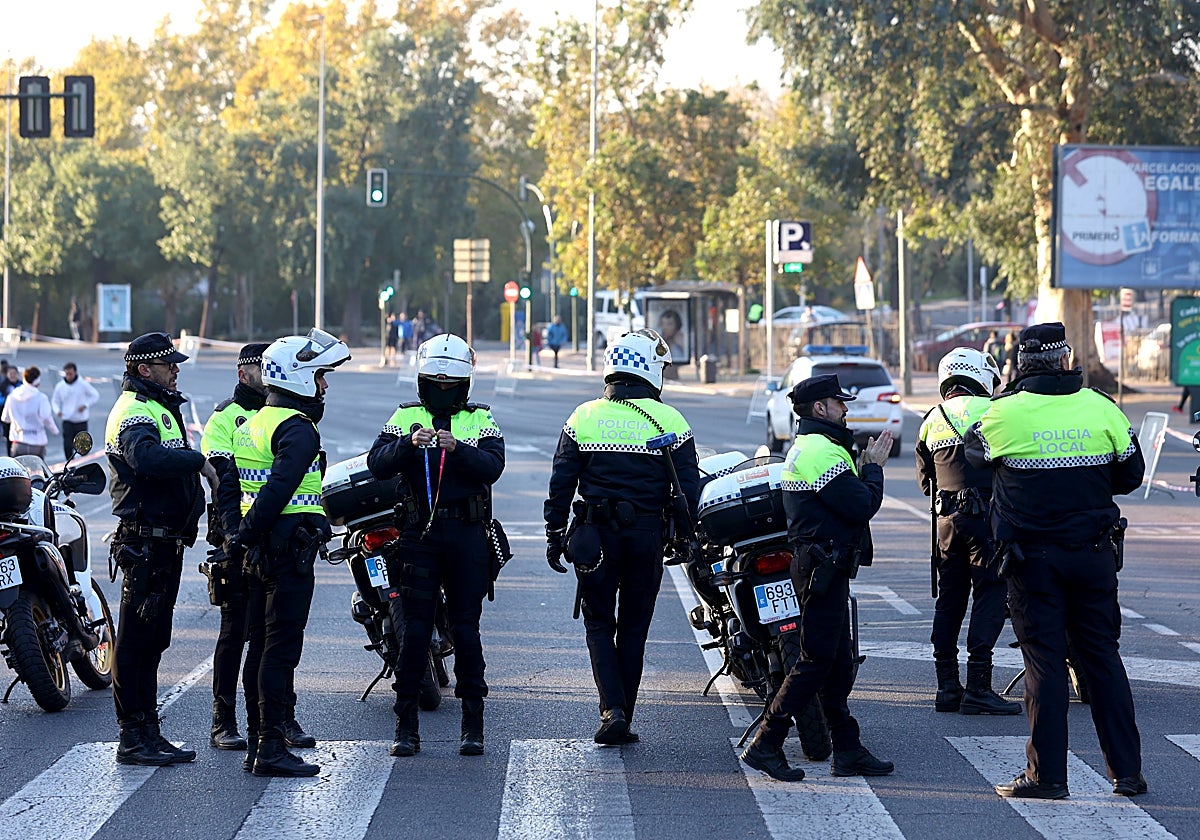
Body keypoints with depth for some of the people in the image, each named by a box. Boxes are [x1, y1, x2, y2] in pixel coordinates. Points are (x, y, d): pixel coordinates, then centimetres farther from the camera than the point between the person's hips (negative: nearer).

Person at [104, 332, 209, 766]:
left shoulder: (159, 407, 21)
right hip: (146, 541, -11)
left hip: (164, 539, 11)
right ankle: (134, 739, -4)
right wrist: (198, 460, -33)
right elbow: (146, 457, -35)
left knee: (151, 640, 14)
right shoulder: (135, 411, -14)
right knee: (136, 639, -6)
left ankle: (147, 734, 21)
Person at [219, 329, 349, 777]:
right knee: (282, 647, -8)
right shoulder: (298, 428, -13)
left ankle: (256, 742, 19)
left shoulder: (251, 424, 17)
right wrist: (247, 535, -15)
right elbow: (278, 488, -24)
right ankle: (272, 748, -8)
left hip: (260, 551, 10)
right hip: (290, 548, -10)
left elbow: (227, 486, 17)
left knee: (260, 645, 14)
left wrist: (235, 532, 8)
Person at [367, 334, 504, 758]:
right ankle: (406, 727, 4)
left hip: (467, 535, 0)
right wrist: (409, 443, -23)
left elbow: (492, 467, -9)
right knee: (414, 628, -1)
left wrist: (459, 449, -26)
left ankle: (473, 724, 9)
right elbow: (377, 465, -6)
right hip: (418, 532, 0)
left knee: (465, 628, 3)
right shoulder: (405, 419, 8)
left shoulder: (481, 420, 8)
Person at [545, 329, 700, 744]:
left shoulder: (584, 417, 1)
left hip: (595, 534, 0)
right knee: (633, 628, 10)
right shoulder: (670, 421, -2)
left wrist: (555, 534, 8)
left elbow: (561, 482, 2)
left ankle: (612, 711, -9)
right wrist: (688, 539, 7)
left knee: (599, 624, 9)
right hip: (647, 534, 0)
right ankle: (622, 721, 11)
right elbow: (688, 487, -2)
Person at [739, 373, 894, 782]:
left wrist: (865, 467, 8)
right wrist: (873, 467, -5)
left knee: (838, 663, 11)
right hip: (825, 567, -11)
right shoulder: (822, 450, -16)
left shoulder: (806, 446, 19)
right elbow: (861, 505, -20)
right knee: (817, 660, -9)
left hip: (817, 562, 11)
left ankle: (848, 751, 14)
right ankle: (765, 745, -7)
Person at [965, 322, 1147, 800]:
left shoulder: (1005, 413, -10)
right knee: (1102, 657, 10)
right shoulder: (1102, 408, -3)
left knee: (1044, 662, 2)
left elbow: (974, 452, 10)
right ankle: (1127, 771, 13)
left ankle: (1046, 775, 3)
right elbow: (1131, 474, 7)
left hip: (1032, 558, -2)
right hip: (1094, 555, 2)